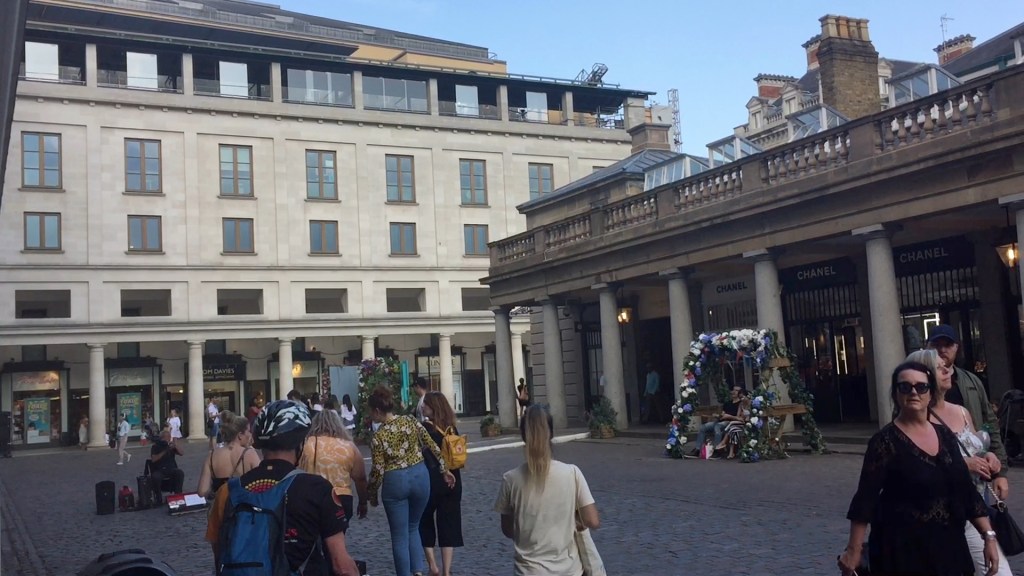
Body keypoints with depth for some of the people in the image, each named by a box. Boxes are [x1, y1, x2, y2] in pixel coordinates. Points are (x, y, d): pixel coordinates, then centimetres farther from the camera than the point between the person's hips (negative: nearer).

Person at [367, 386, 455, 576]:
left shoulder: (378, 436, -11)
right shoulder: (411, 421, -2)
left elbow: (378, 470, -9)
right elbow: (433, 447, 2)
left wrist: (372, 494, 6)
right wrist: (445, 470, 13)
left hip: (395, 482, -4)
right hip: (420, 476, 4)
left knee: (399, 535, 9)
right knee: (413, 527, 22)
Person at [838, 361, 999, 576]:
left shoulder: (945, 435, 6)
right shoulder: (885, 441, -12)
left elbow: (966, 489, 9)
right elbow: (866, 498, -15)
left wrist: (989, 535, 2)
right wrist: (853, 550, -19)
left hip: (947, 544, 6)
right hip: (903, 546, -6)